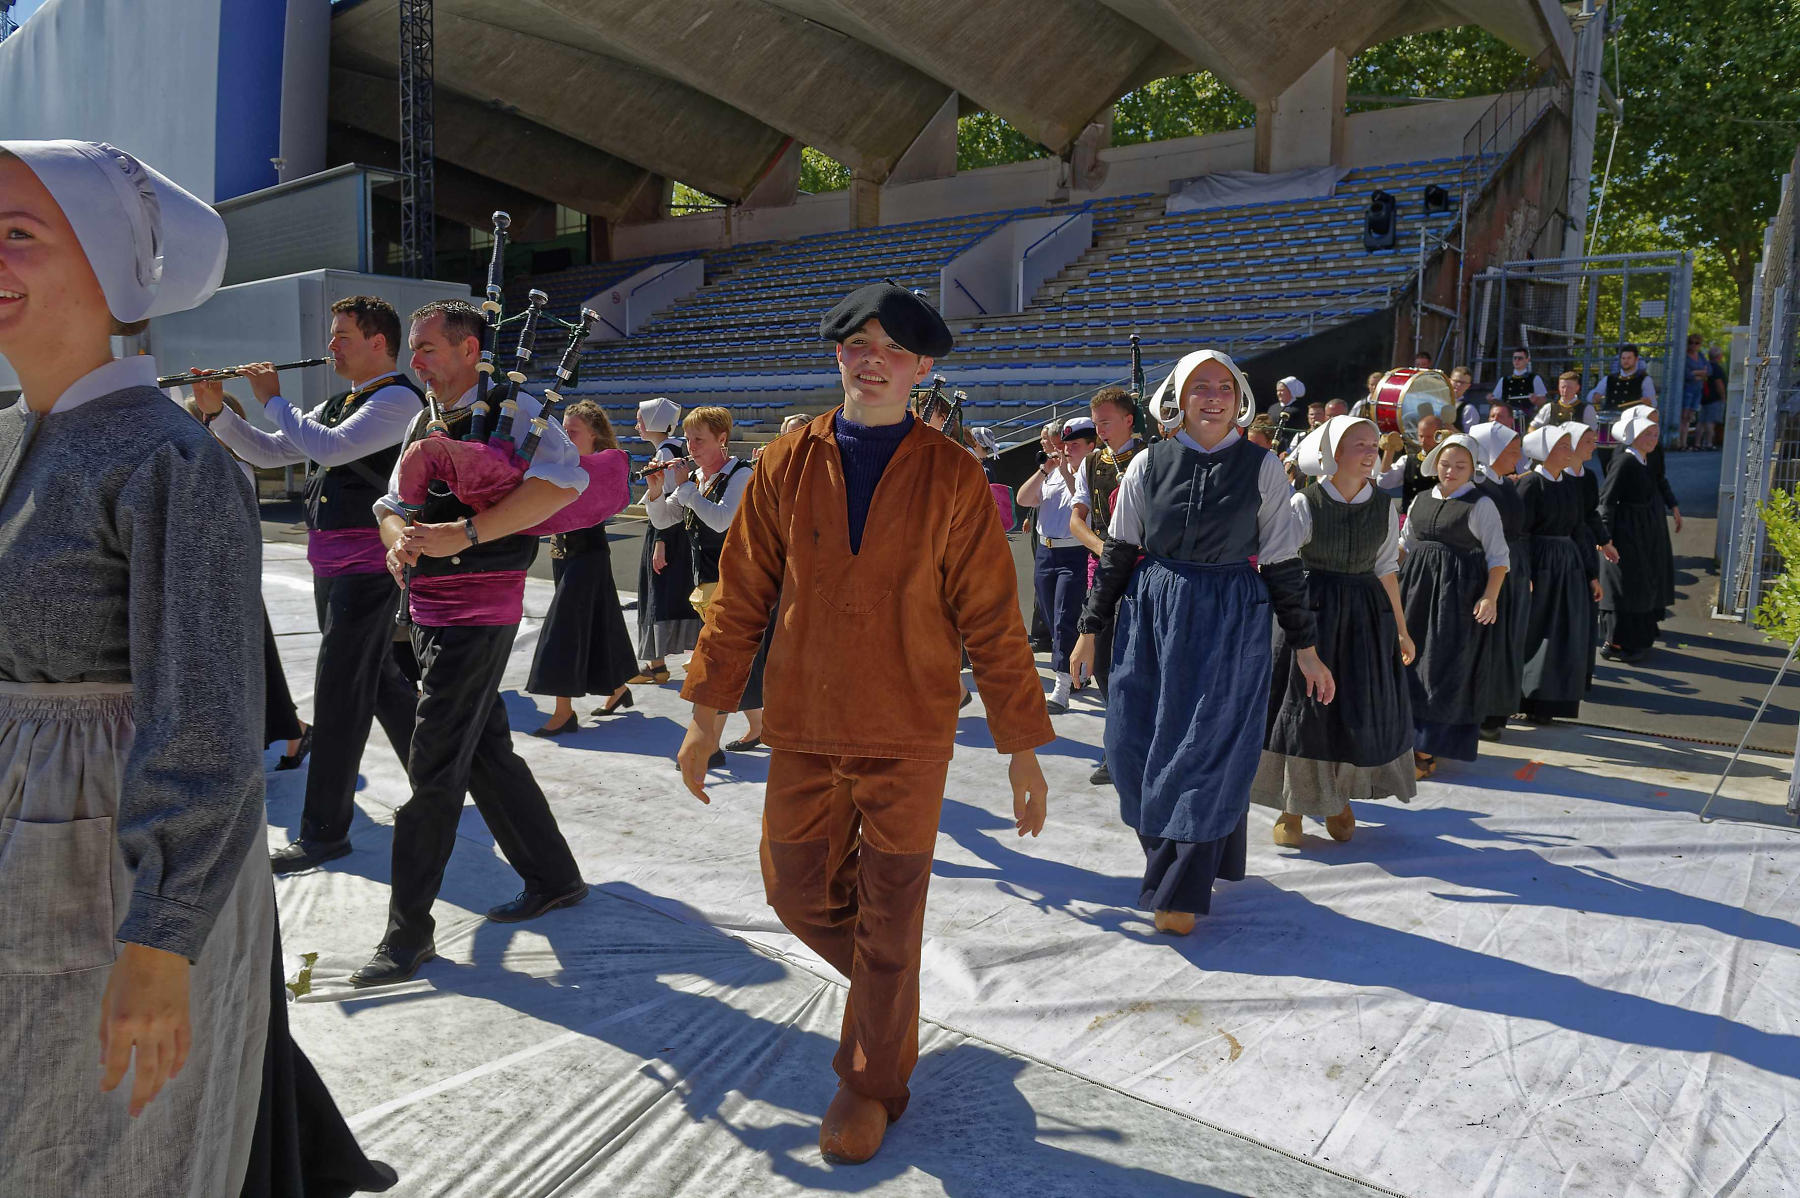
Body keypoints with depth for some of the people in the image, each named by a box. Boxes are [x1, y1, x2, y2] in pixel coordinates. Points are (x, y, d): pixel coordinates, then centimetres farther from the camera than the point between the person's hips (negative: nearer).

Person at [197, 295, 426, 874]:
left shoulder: (398, 399, -12)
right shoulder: (338, 405, 17)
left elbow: (330, 448, -25)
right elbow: (269, 452, 19)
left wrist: (273, 398, -12)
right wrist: (217, 411, 5)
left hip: (366, 566, -10)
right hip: (332, 566, 10)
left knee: (338, 694, -7)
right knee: (379, 679, 18)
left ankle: (324, 831, 1)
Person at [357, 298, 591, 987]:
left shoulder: (508, 410, -11)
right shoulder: (426, 422, 16)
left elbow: (564, 480, -28)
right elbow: (392, 503, 18)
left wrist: (465, 533, -30)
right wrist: (398, 536, -8)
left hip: (478, 613, -9)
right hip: (429, 611, 9)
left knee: (433, 770, -6)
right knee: (486, 751, 16)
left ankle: (409, 933, 5)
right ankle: (553, 879, 30)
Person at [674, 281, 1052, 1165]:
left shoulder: (951, 477, -5)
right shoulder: (785, 466, 1)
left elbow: (990, 619, -4)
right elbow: (741, 595, 5)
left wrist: (1023, 748, -3)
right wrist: (707, 715, 5)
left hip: (908, 736, -2)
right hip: (802, 729, 3)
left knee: (888, 919, 6)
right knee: (799, 893, 12)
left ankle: (873, 1083, 28)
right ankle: (890, 993, 43)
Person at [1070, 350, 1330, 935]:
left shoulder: (1262, 467, 0)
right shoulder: (1148, 464, 3)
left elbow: (1283, 565, 2)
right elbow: (1118, 552, 8)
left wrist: (1306, 649, 3)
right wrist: (1090, 629, 7)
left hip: (1230, 622, -2)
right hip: (1151, 616, 2)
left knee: (1208, 751, -1)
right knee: (1136, 747, 3)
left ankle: (1180, 892, 12)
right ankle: (1171, 858, 29)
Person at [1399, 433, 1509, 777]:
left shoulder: (1480, 505, -6)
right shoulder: (1421, 500, 11)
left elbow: (1498, 556, -8)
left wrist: (1490, 597, -19)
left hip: (1457, 594, -6)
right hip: (1417, 589, 6)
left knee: (1443, 669, -3)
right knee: (1411, 661, 10)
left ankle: (1426, 750, 3)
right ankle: (1410, 738, 22)